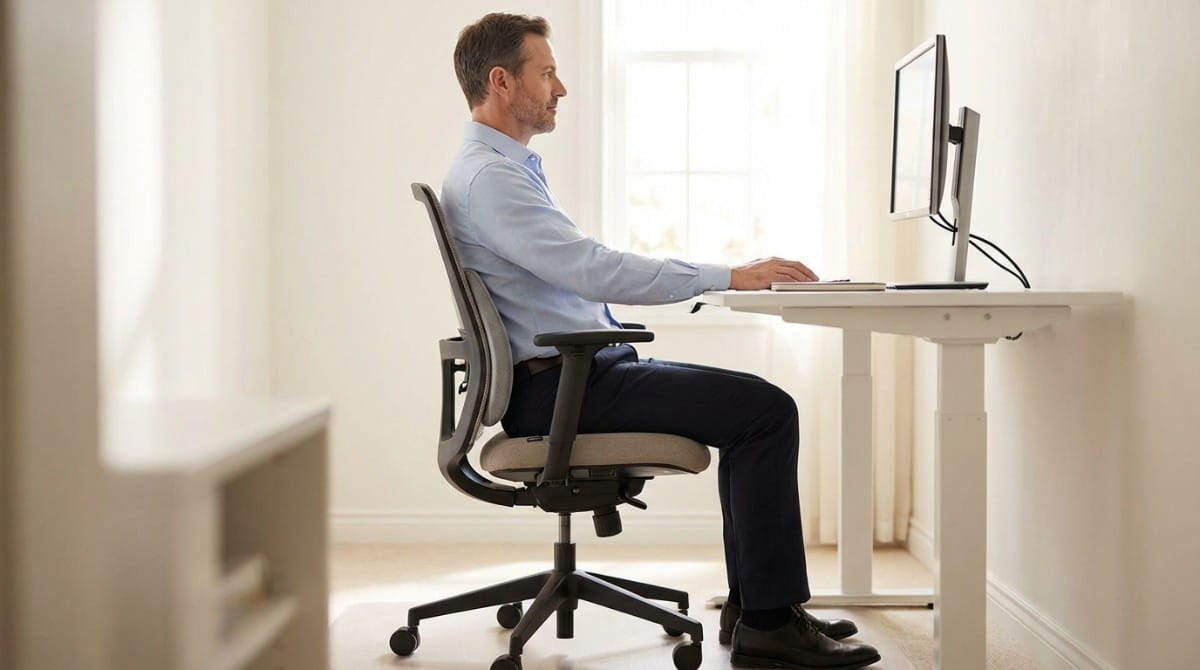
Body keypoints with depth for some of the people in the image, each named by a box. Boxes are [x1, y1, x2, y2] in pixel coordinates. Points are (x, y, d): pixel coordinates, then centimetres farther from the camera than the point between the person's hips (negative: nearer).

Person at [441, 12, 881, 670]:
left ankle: (750, 604, 12)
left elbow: (582, 273, 20)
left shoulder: (509, 168, 19)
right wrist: (727, 275, -21)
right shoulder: (485, 177, -15)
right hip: (555, 388, -10)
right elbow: (592, 269, -25)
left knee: (755, 405, 10)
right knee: (766, 410, -15)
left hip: (577, 370, 10)